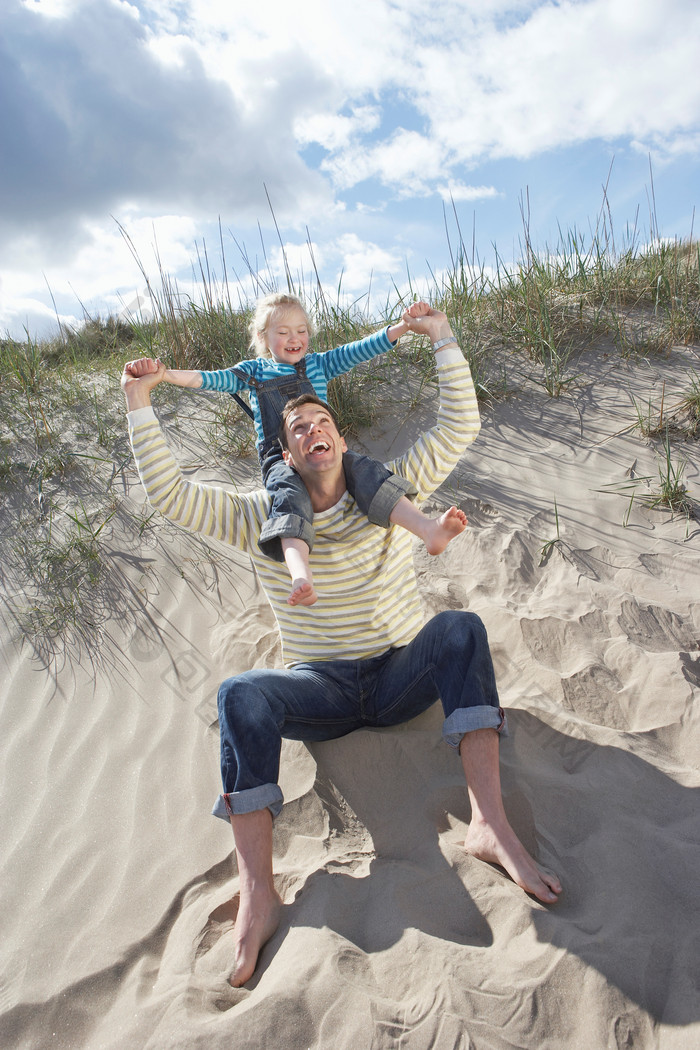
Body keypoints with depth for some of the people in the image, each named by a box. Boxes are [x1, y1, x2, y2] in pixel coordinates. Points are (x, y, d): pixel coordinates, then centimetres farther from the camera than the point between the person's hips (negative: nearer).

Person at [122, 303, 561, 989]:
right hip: (321, 693, 0)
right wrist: (138, 403, -10)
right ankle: (256, 899, -30)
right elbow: (170, 495, -7)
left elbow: (459, 427, -4)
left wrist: (442, 339, -8)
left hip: (401, 677, 1)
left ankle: (488, 824, -36)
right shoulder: (262, 518, 2)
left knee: (461, 629, -29)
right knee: (240, 694, -30)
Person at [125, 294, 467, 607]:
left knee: (363, 470, -28)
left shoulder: (318, 364, 19)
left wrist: (403, 325, -2)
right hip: (279, 459, -2)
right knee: (290, 493, -35)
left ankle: (429, 530, -42)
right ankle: (301, 575, -61)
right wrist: (162, 374, -6)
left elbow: (361, 349, 11)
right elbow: (210, 380, 9)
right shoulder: (253, 372, 18)